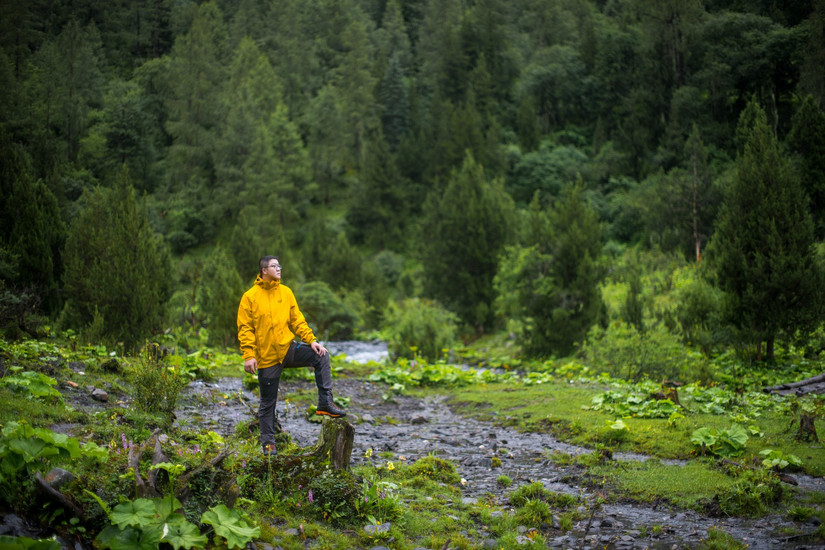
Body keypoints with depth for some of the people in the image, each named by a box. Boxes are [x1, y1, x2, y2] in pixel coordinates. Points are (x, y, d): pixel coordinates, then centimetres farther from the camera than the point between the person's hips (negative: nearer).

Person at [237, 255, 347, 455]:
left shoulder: (286, 292, 6)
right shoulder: (250, 297, -7)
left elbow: (297, 320, 7)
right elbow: (244, 329, -9)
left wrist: (311, 340, -5)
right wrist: (249, 356, -18)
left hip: (288, 348, 4)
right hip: (266, 356, -4)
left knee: (321, 356, -17)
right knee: (268, 403, 4)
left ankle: (325, 404, -10)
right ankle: (268, 442, 20)